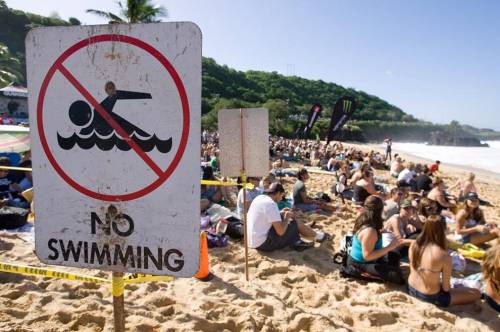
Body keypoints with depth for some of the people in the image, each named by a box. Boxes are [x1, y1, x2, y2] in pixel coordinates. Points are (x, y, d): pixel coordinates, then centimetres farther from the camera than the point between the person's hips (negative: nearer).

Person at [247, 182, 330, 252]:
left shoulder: (259, 198, 5)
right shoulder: (271, 204, -21)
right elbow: (281, 231, -22)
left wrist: (281, 213, 13)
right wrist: (287, 217, -5)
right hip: (262, 244, -9)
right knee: (295, 223, 0)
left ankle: (297, 243, 20)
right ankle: (318, 236, 23)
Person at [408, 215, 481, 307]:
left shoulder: (414, 245, -12)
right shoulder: (444, 256, -27)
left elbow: (412, 270, 2)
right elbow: (446, 288, -16)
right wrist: (448, 288, 7)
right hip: (431, 297, -6)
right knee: (476, 293, 9)